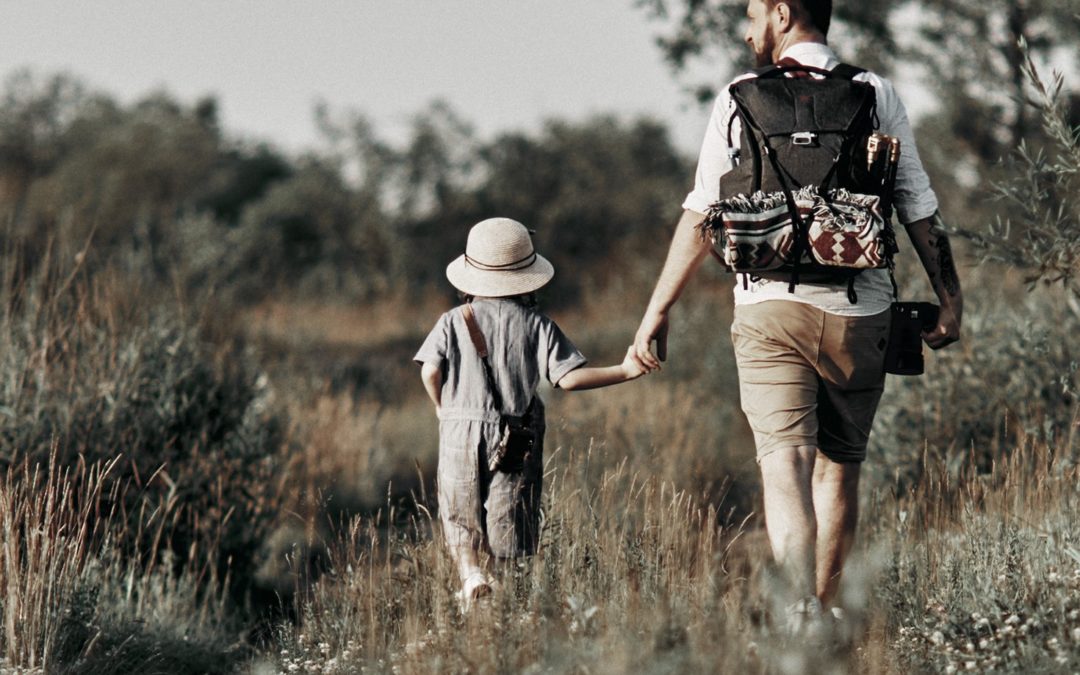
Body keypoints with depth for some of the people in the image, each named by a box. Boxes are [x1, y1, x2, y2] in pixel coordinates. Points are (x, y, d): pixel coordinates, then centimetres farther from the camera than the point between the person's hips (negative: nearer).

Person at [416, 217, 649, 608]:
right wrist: (625, 371, -5)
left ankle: (470, 573, -13)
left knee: (460, 518, 11)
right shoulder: (536, 325, -2)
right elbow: (567, 378, -9)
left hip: (461, 432, 0)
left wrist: (443, 409, 9)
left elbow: (430, 371, -10)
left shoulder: (454, 322, 0)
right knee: (511, 521, 6)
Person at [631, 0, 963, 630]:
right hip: (859, 312, 2)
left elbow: (701, 215, 1)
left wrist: (659, 310, 7)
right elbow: (920, 210, 5)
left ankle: (800, 609, -25)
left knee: (785, 464, -8)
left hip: (771, 304, -2)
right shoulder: (876, 94, 6)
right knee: (841, 465, 15)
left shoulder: (741, 99, 2)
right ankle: (823, 606, 22)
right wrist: (950, 297, 14)